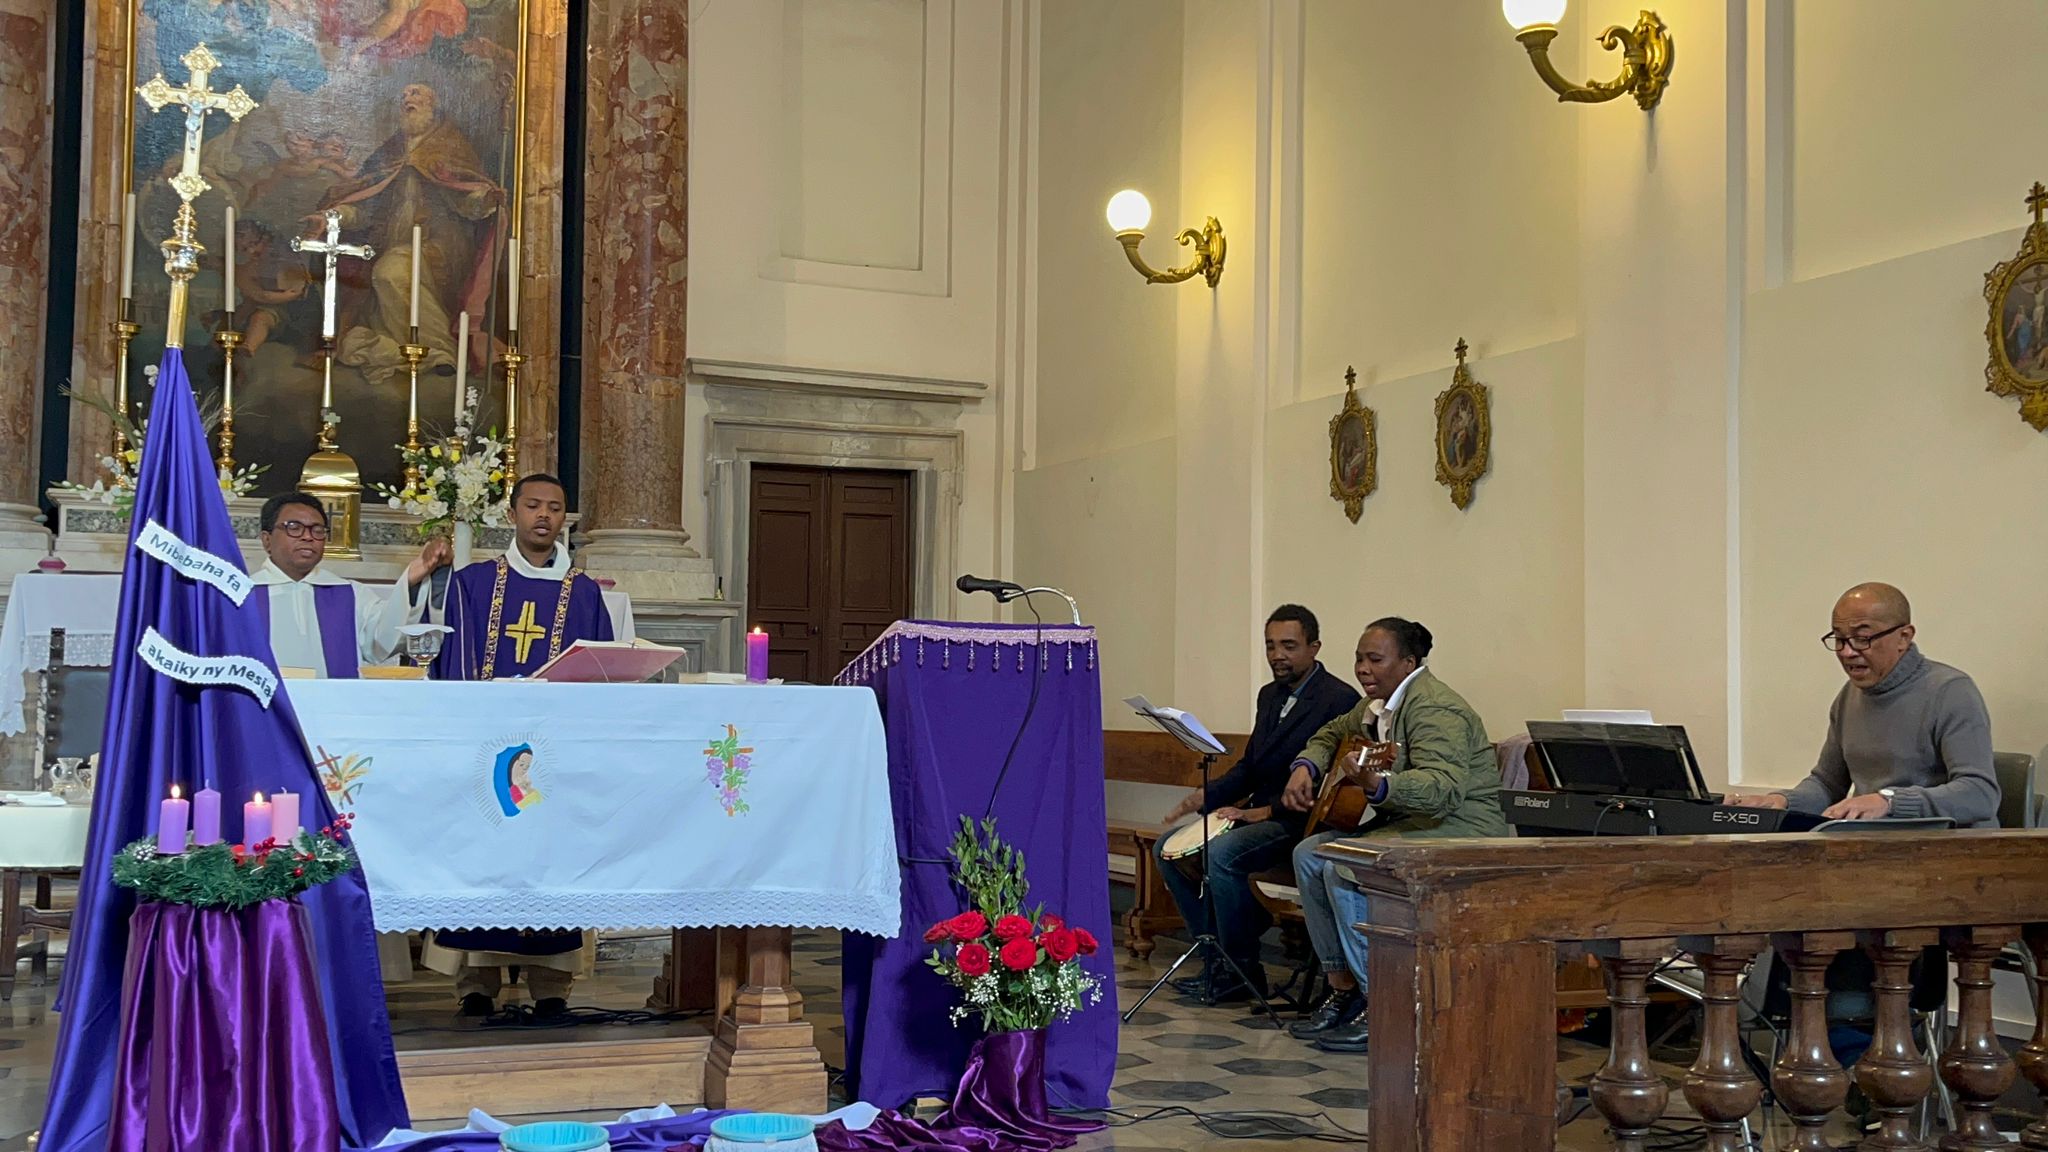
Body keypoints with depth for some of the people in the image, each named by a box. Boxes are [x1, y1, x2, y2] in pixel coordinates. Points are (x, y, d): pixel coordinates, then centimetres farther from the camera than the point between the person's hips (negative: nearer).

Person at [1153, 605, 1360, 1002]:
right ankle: (1218, 956, 4)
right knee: (1170, 847, -1)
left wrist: (1267, 810, -21)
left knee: (1221, 852, -30)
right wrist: (1205, 797, 2)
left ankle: (1241, 971, -14)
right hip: (1258, 814, 9)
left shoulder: (1340, 700, -11)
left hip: (1301, 821, -9)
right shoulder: (1270, 695, 17)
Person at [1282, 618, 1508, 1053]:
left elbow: (1443, 787, -34)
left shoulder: (1434, 709, -19)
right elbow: (1334, 733, 30)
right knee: (1309, 855, -2)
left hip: (1460, 832, -10)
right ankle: (1343, 992, 3)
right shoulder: (1380, 703, 12)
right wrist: (1306, 768, 8)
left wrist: (1379, 785, -51)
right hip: (1409, 823, 10)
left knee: (1344, 869, -27)